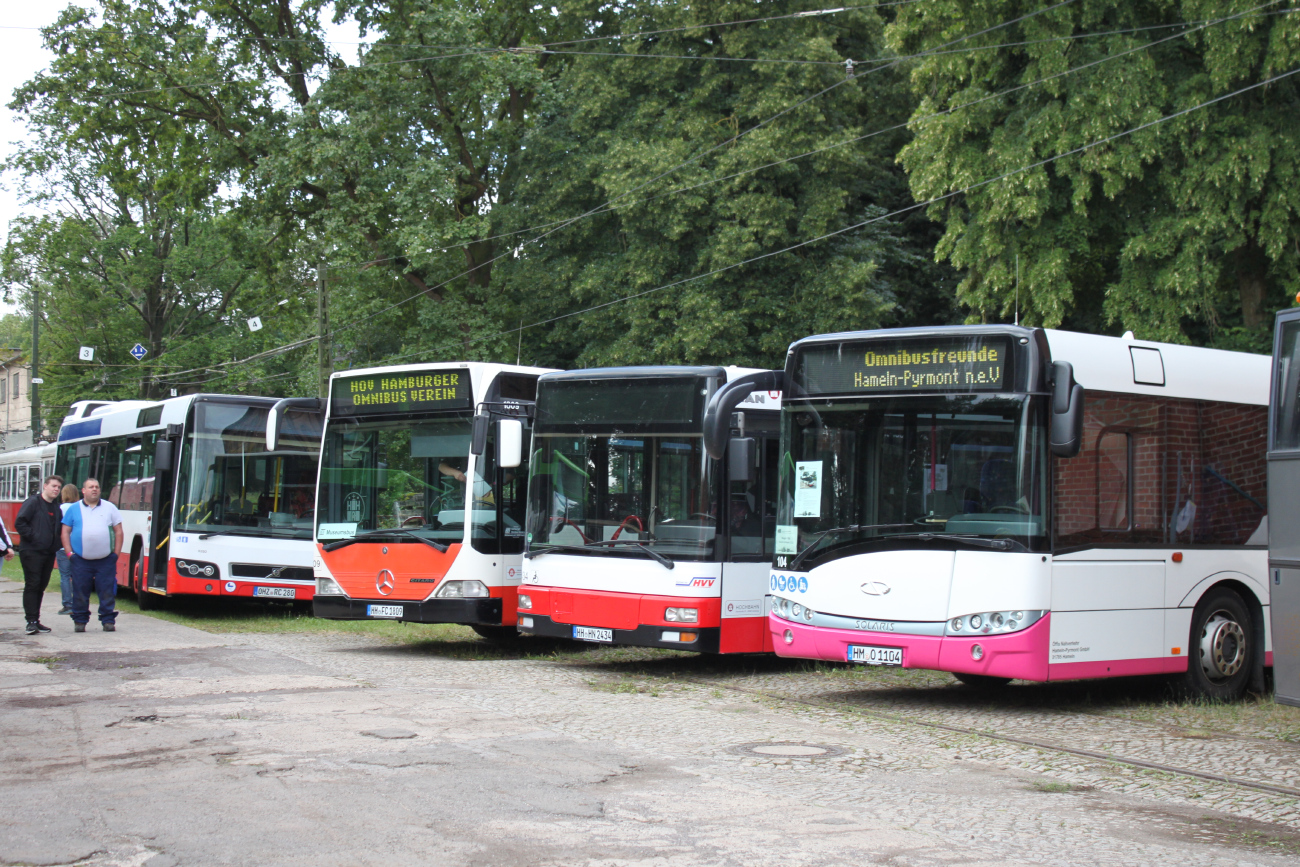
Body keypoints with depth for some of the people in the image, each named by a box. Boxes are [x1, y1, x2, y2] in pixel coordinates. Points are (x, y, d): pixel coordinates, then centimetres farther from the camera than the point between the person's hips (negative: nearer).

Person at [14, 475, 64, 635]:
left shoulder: (56, 507, 16)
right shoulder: (32, 502, -6)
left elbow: (59, 529, 24)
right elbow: (19, 523, -14)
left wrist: (56, 543, 8)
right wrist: (31, 537, -16)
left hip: (49, 553, 7)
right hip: (31, 552, -7)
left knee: (41, 586, 9)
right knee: (32, 585, -7)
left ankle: (36, 621, 14)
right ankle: (31, 621, -8)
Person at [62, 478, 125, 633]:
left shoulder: (110, 508, 10)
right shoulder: (74, 509, 9)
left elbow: (118, 531, 10)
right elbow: (65, 531, 8)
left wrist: (116, 553, 2)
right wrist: (70, 553, -2)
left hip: (105, 560, 0)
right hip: (81, 560, 0)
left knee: (107, 592, 1)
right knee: (80, 593, 3)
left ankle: (108, 620, 8)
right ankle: (80, 621, 13)